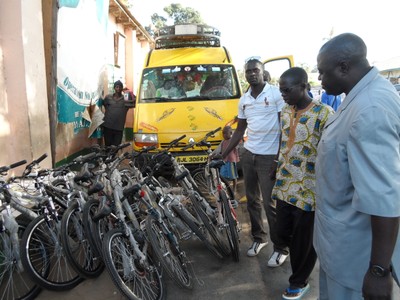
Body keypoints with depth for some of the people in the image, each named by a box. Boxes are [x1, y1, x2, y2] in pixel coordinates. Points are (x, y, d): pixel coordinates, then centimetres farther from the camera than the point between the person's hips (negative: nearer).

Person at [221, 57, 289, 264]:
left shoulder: (276, 94, -7)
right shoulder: (244, 100, 10)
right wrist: (224, 154, 12)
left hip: (269, 157, -6)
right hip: (248, 155, 6)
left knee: (270, 204, -2)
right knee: (252, 200, 14)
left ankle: (281, 248, 15)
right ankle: (258, 237, 33)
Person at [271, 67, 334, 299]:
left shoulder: (324, 114, -16)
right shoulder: (286, 111, 6)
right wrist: (277, 167, 23)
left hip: (309, 191, -7)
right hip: (284, 187, 7)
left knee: (304, 241, 10)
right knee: (283, 233, 17)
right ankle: (301, 269, 46)